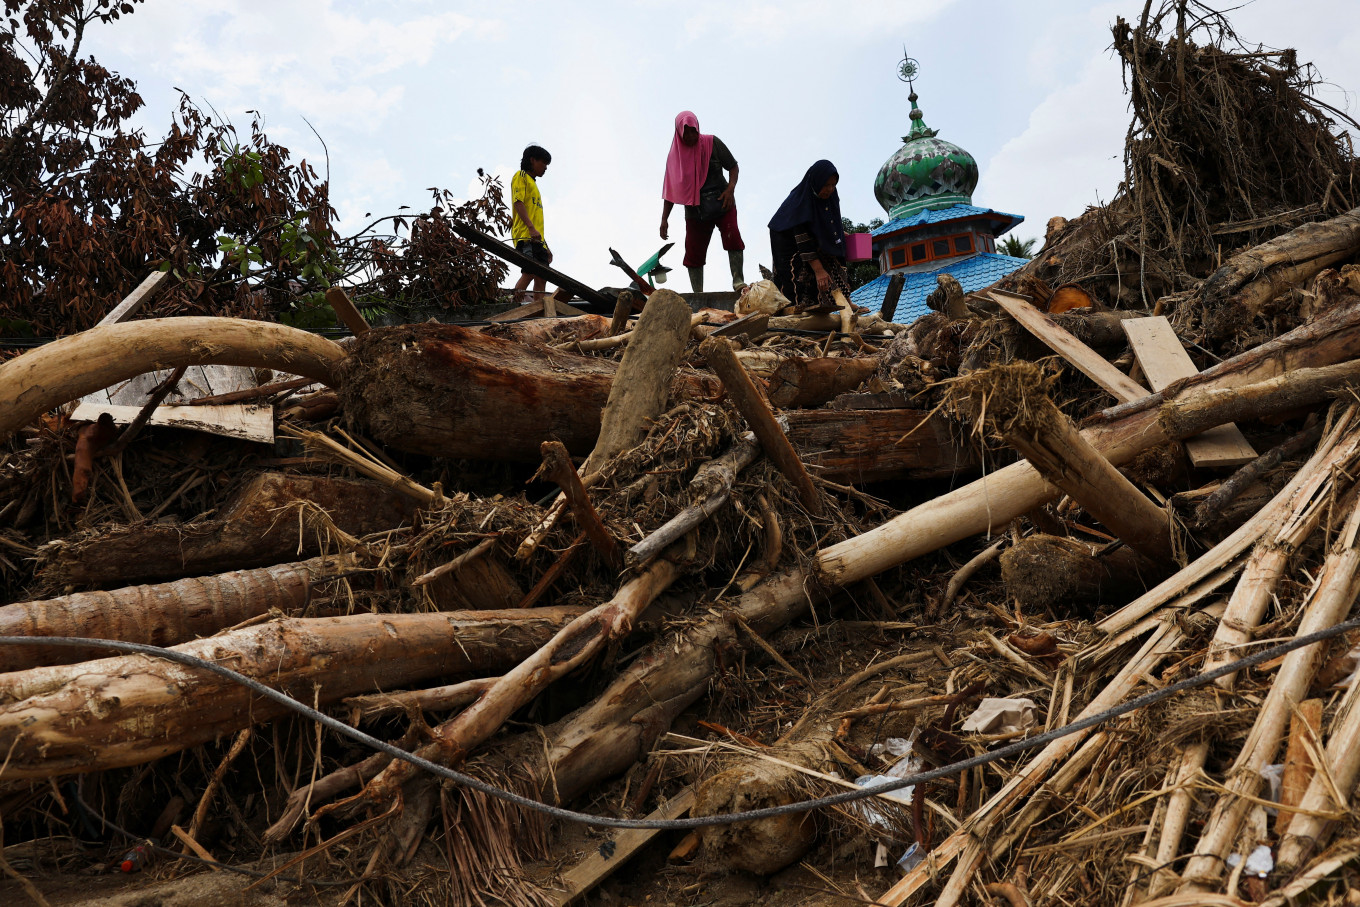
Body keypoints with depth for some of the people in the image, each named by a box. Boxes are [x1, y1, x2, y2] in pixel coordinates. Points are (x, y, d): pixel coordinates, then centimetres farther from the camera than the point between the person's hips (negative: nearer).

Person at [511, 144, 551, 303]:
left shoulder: (533, 183, 33)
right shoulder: (521, 175, 7)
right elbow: (518, 202, -9)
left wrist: (546, 246, 26)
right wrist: (531, 228, -23)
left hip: (537, 239, 9)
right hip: (525, 236, -9)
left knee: (541, 278, 0)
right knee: (530, 271, -25)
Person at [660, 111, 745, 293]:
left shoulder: (712, 143, 1)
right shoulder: (675, 155, 6)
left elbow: (733, 166, 4)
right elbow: (671, 189, 9)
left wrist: (730, 188, -15)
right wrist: (664, 219, 5)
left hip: (722, 203, -2)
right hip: (695, 210, 2)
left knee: (732, 236, -24)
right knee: (693, 252, -1)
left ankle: (738, 282, -25)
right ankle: (698, 295, 4)